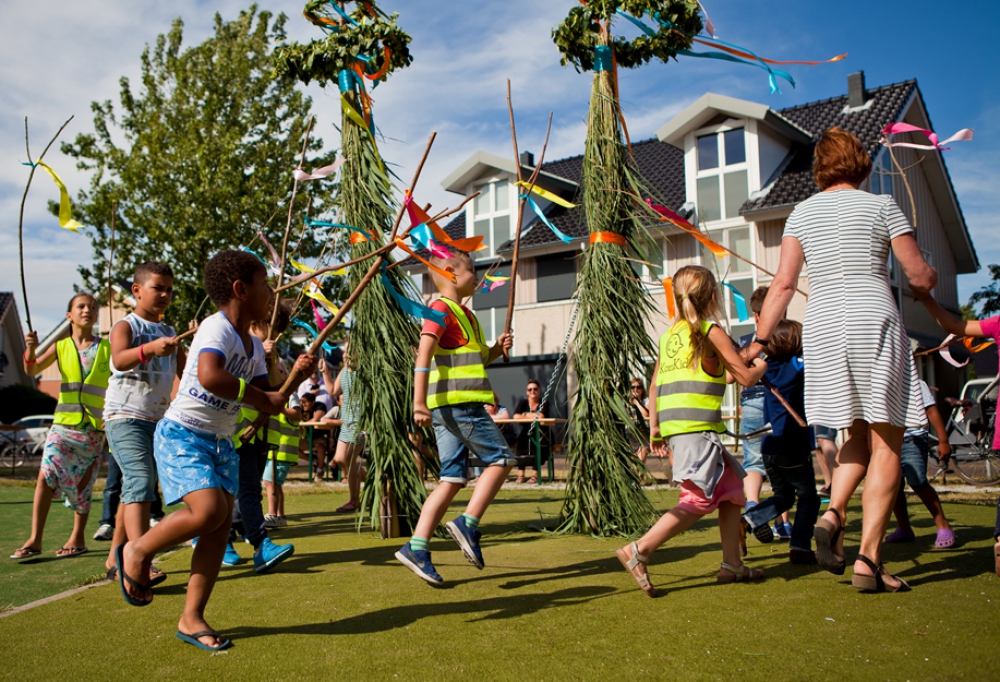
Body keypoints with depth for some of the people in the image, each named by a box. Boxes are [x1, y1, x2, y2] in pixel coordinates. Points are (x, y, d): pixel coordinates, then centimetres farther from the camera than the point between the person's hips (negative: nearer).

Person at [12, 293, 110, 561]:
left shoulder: (107, 348, 4)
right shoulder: (61, 346, 8)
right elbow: (32, 370, -2)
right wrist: (30, 349, -20)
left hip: (94, 426, -1)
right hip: (63, 423, 1)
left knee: (83, 484, 4)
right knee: (47, 473, -14)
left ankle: (77, 538, 18)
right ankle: (35, 540, -7)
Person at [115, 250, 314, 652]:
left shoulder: (253, 345, 11)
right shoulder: (217, 328, -17)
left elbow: (266, 398, 13)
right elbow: (209, 376, -36)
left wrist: (295, 376, -2)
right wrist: (260, 398, -26)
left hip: (221, 442, 9)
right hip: (182, 434, -8)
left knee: (221, 528, 2)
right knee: (209, 510, -23)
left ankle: (191, 619, 12)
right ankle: (136, 552, 5)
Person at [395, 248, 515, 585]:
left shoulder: (465, 314, 23)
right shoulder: (442, 309, -7)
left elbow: (477, 359, 33)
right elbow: (423, 355, -18)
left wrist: (497, 348, 12)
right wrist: (419, 403, -27)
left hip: (460, 405, 9)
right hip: (456, 402, -9)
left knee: (453, 478, 6)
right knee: (501, 458, -4)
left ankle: (416, 547, 5)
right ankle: (468, 524, -5)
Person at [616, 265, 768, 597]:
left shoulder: (669, 334, 16)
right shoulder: (712, 333, -3)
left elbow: (655, 384, 18)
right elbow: (746, 378, 0)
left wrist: (655, 425, 24)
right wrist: (759, 367, 22)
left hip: (673, 425, 8)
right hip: (697, 427, -8)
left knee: (731, 487, 17)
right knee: (699, 500, -8)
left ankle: (732, 564, 18)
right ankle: (639, 550, -15)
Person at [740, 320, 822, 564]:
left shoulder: (770, 366, 8)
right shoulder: (800, 365, -7)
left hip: (769, 446, 6)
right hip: (794, 446, -6)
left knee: (783, 495, 20)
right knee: (808, 497, 9)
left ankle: (748, 519, -1)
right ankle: (800, 547, 1)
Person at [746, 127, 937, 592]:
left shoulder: (802, 212, 12)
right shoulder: (881, 206, 5)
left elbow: (783, 284, 3)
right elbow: (921, 277, 5)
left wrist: (759, 341, 6)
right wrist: (927, 282, 29)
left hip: (821, 327, 4)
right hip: (874, 321, -4)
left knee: (859, 435, 19)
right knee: (886, 445, 2)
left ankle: (833, 513, -5)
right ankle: (868, 561, -3)